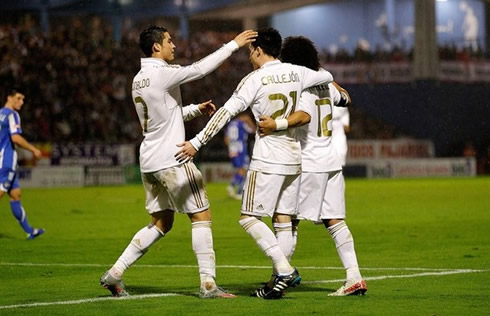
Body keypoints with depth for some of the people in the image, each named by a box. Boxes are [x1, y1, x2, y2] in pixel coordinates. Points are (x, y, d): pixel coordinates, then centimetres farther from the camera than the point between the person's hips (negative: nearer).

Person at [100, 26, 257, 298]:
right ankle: (208, 284, -3)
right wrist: (234, 45, -11)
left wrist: (196, 109, 18)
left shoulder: (139, 80, 14)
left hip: (149, 162, 9)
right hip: (171, 160, -9)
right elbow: (200, 69, -18)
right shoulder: (162, 74, -14)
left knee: (161, 223, 17)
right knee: (202, 217, -1)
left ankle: (115, 274, 12)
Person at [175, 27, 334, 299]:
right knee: (284, 219, 9)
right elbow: (327, 77, 24)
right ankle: (283, 276, 6)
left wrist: (197, 143, -14)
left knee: (249, 218, -5)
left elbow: (227, 112, -14)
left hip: (267, 159, -7)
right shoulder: (296, 73, 7)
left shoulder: (255, 79, -10)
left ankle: (284, 269, -18)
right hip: (293, 157, 7)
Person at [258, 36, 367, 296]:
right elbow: (345, 98, 33)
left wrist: (275, 125, -45)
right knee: (335, 221, 6)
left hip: (309, 165, -8)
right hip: (331, 161, 8)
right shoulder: (326, 87, 11)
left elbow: (304, 116, -32)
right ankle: (354, 277, -1)